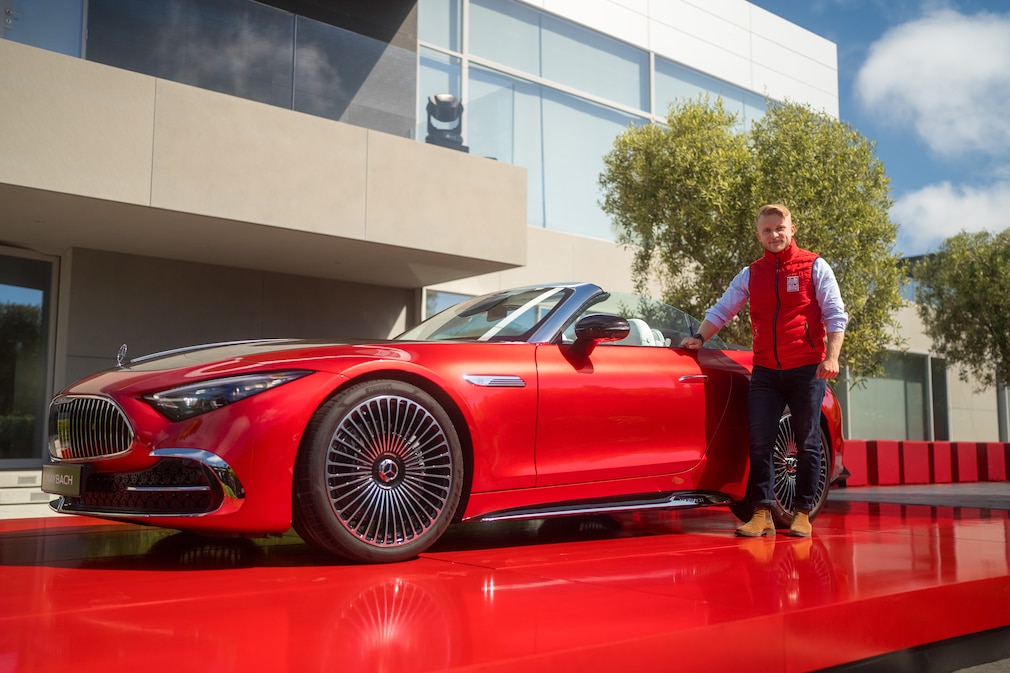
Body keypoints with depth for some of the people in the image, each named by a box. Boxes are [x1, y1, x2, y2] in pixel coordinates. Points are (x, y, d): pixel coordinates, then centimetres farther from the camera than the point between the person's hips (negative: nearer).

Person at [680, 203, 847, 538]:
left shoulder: (814, 267, 3)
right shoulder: (750, 275, 12)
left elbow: (835, 315, -2)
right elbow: (721, 310, 13)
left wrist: (831, 357, -13)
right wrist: (699, 338, -3)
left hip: (806, 369, -3)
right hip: (765, 371, 3)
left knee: (807, 443, 4)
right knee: (760, 442, -5)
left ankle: (803, 514, 12)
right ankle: (762, 514, -2)